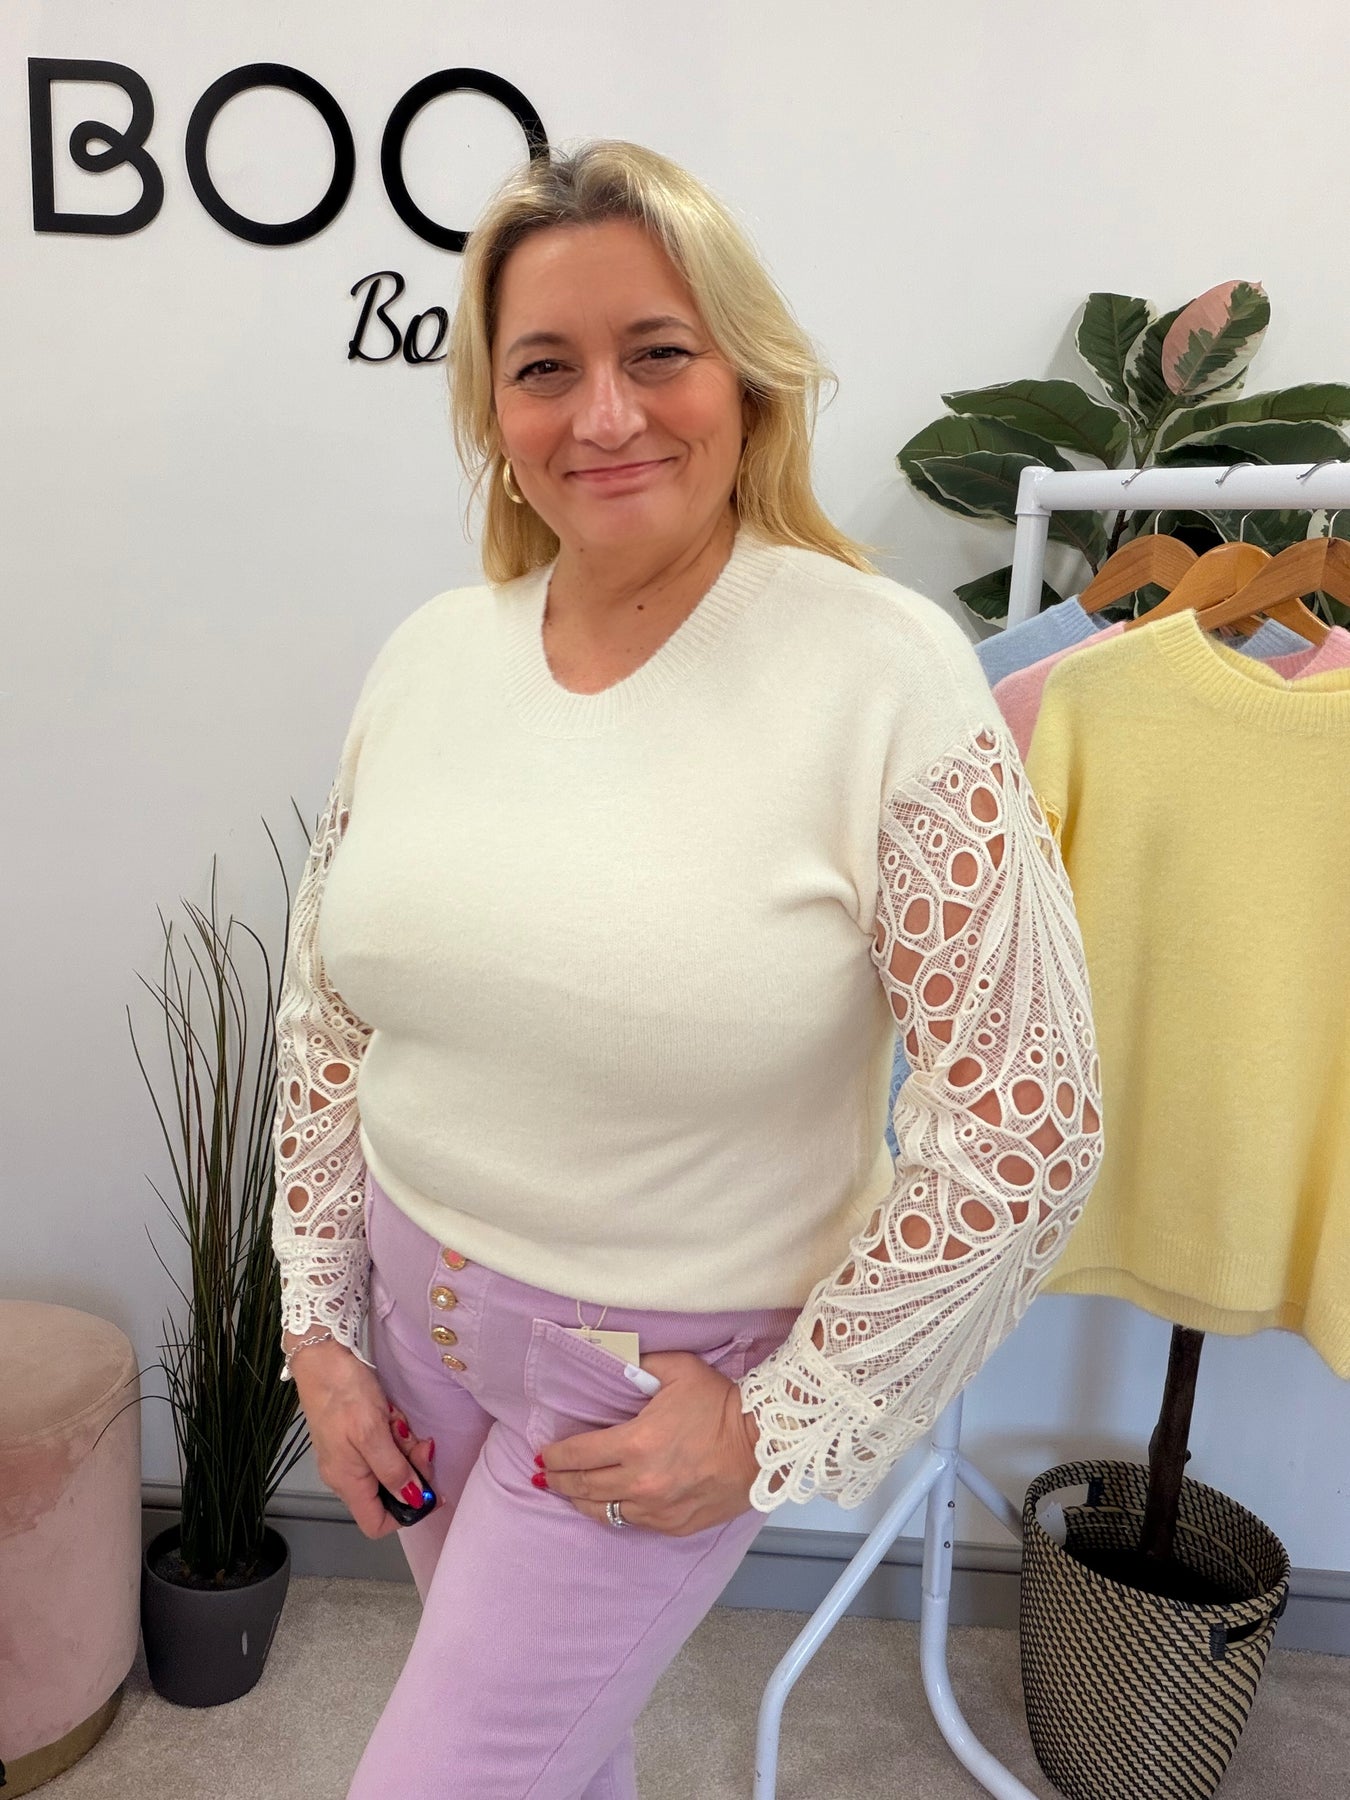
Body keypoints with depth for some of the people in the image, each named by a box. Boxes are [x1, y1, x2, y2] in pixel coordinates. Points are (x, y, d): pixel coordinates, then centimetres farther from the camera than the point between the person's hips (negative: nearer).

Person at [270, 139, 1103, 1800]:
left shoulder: (883, 676, -21)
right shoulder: (428, 655, -5)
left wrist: (781, 1425, -12)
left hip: (666, 1374, -4)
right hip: (413, 1297, 5)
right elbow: (326, 1011, 5)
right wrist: (319, 1321, 5)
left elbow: (1023, 1127, -18)